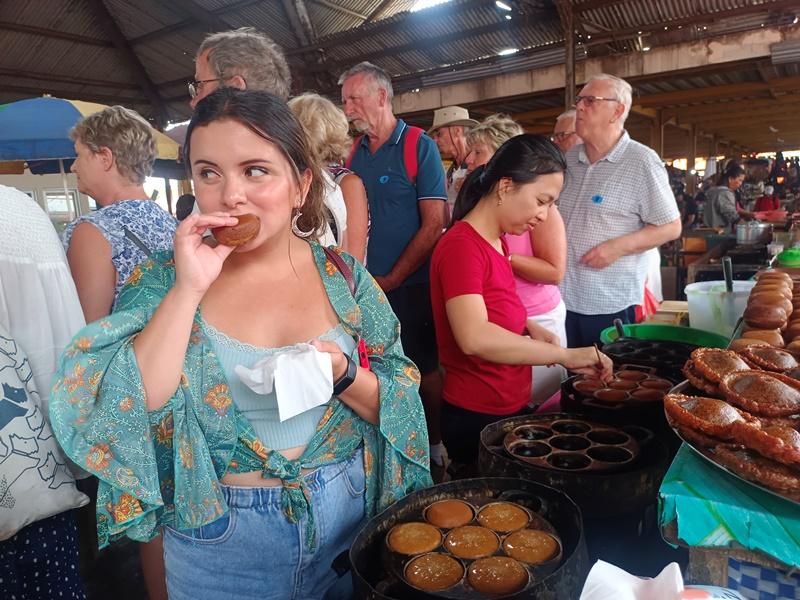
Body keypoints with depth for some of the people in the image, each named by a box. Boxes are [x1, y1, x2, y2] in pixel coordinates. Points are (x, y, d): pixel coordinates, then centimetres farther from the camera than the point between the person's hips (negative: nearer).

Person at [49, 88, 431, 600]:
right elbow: (125, 414, -19)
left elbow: (400, 409, -3)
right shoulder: (163, 281, -8)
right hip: (219, 538, -1)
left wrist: (342, 374, -22)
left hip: (349, 517, 2)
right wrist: (188, 290, -25)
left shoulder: (344, 278, -6)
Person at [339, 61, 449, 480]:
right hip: (365, 288, 5)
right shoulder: (354, 153, 9)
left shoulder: (420, 148, -7)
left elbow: (434, 224, -12)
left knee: (424, 370, 5)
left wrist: (392, 279, -12)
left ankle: (435, 449, 24)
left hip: (410, 286, -5)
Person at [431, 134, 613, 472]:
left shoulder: (496, 242, 8)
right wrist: (565, 355, -28)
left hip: (508, 409, 9)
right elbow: (475, 338, -33)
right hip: (476, 419, -9)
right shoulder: (462, 246, -21)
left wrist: (530, 328, 3)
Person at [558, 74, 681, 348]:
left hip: (610, 304, -5)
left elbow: (671, 227, -8)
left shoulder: (642, 162, -8)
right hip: (563, 297, 5)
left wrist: (618, 247, -19)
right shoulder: (569, 159, 9)